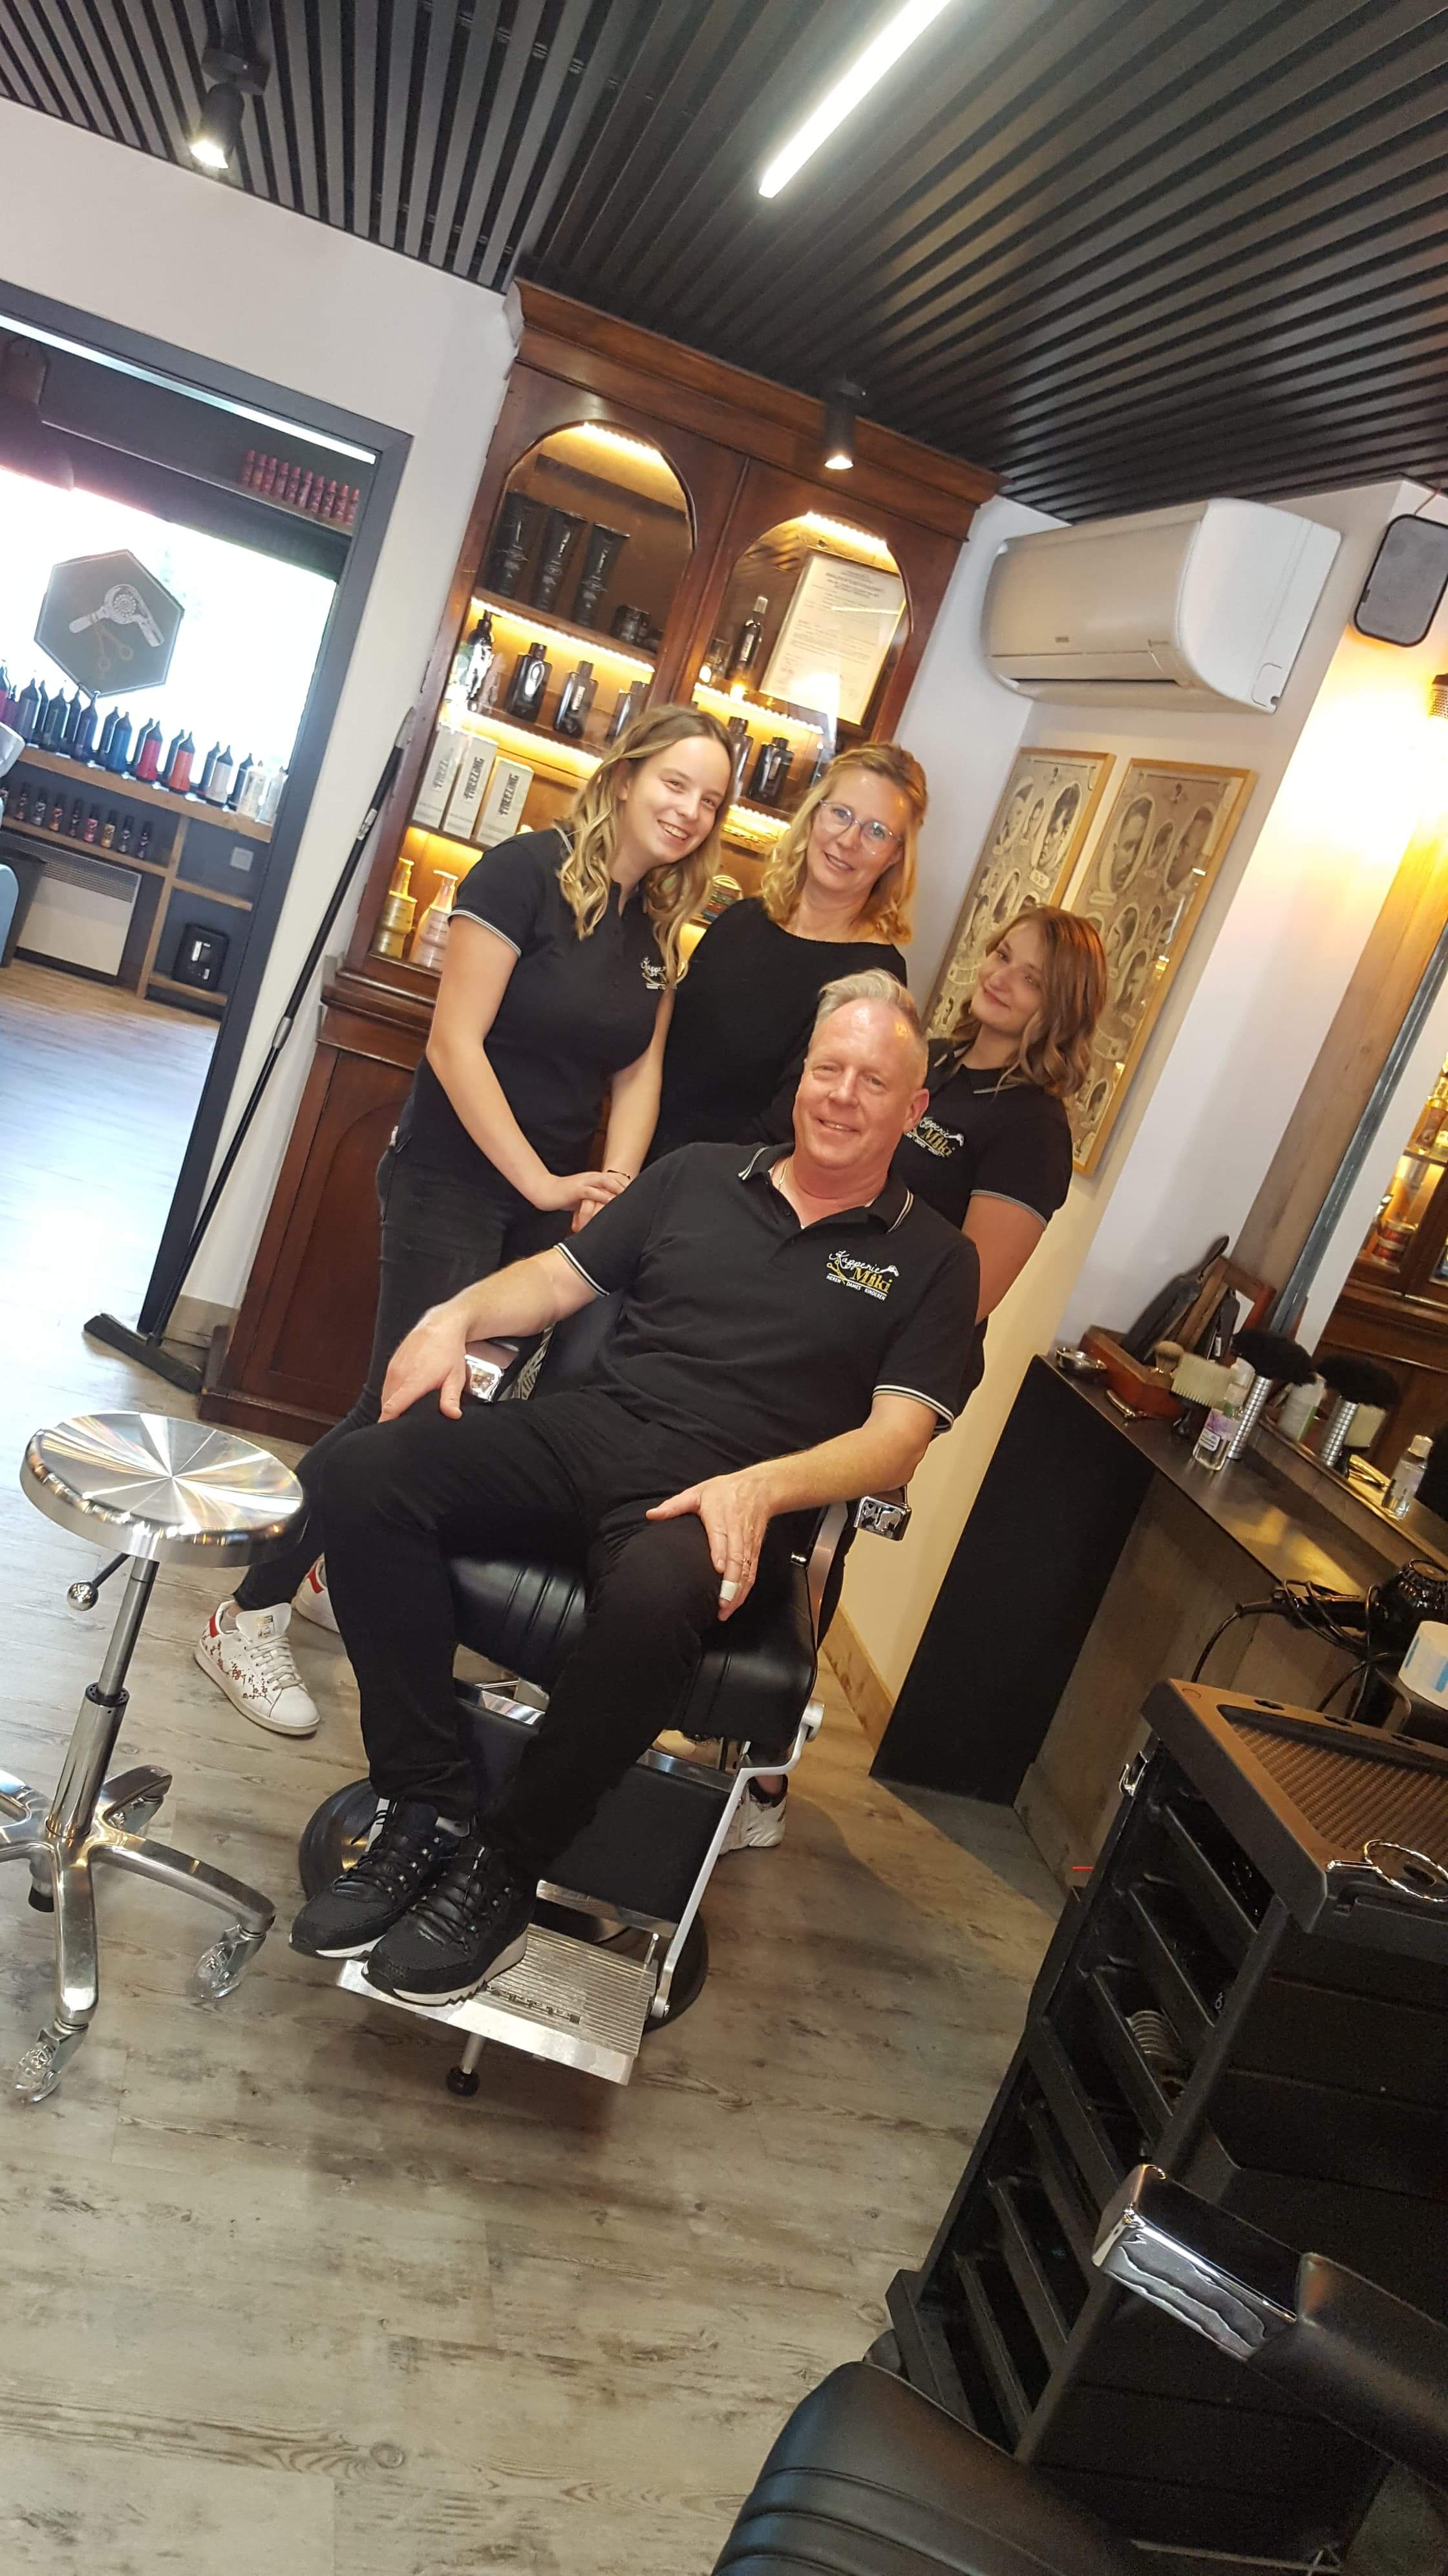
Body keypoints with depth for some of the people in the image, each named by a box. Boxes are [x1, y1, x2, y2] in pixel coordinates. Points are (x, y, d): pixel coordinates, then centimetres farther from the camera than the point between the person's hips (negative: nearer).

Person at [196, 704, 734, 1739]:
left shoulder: (657, 927, 8)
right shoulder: (528, 871, -13)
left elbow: (639, 1074, 7)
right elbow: (455, 1043, -17)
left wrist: (612, 1187, -9)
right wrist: (541, 1181, -17)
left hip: (550, 1204, 7)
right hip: (452, 1182, -7)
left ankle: (345, 1576, 31)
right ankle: (249, 1617, 8)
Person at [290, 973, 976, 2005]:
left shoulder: (930, 1259, 9)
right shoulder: (700, 1175, 20)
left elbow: (896, 1440, -1)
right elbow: (559, 1276, 20)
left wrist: (758, 1487, -19)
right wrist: (459, 1314, -2)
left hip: (719, 1499, -4)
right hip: (581, 1429, 4)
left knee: (654, 1597, -40)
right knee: (364, 1477, -22)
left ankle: (501, 1871, -16)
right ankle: (430, 1810, -13)